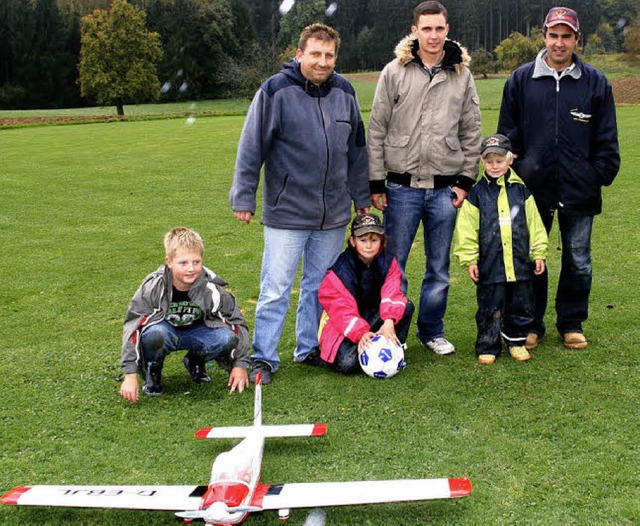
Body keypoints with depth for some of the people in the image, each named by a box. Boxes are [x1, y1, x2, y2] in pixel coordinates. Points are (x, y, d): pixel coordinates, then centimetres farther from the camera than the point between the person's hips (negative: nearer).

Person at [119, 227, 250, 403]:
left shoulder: (212, 289, -21)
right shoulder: (153, 287, -24)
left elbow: (237, 322, -9)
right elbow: (132, 327, -21)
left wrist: (240, 365, -11)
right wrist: (130, 375, -26)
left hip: (196, 333, 2)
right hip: (165, 331, -2)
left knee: (227, 337, -29)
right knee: (154, 333, -39)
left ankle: (195, 361, 5)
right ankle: (152, 370, -3)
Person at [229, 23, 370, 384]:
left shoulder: (344, 92, 7)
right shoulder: (276, 91, -8)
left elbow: (357, 149, 15)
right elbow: (251, 147, -6)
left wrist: (362, 197, 17)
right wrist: (244, 198, -7)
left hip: (333, 215, 5)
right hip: (286, 213, -5)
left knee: (320, 287, 15)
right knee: (275, 291, -1)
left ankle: (309, 349, 30)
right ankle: (264, 358, 11)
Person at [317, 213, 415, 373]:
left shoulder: (388, 261, -7)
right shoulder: (341, 269, -19)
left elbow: (392, 293, -21)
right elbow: (342, 309, -25)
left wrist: (389, 321, -40)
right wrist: (360, 334, -40)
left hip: (373, 316, 4)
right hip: (344, 327, -4)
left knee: (406, 307, -22)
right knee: (348, 363, -33)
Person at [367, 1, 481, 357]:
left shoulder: (462, 74, 6)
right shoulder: (395, 72, 0)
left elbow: (471, 132, 9)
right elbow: (377, 130, 1)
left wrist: (466, 180, 3)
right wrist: (376, 182, -2)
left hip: (445, 189, 2)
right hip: (402, 187, -2)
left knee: (439, 267, 11)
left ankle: (433, 331, 26)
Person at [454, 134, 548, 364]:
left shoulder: (520, 190, 5)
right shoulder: (477, 194, -2)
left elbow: (534, 224, 9)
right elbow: (466, 229, -3)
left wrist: (538, 253, 7)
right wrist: (469, 260, -6)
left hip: (520, 263, 3)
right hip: (490, 265, -2)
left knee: (520, 305, 12)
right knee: (490, 308, 4)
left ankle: (516, 341, 30)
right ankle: (487, 347, 17)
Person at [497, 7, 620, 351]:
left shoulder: (596, 83, 3)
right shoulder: (521, 80, 3)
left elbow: (606, 141, 7)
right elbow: (507, 135, 8)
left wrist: (601, 176, 0)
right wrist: (512, 174, 3)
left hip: (579, 191, 0)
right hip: (533, 189, 0)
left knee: (579, 262, 9)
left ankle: (572, 324, 25)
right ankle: (531, 325, 21)